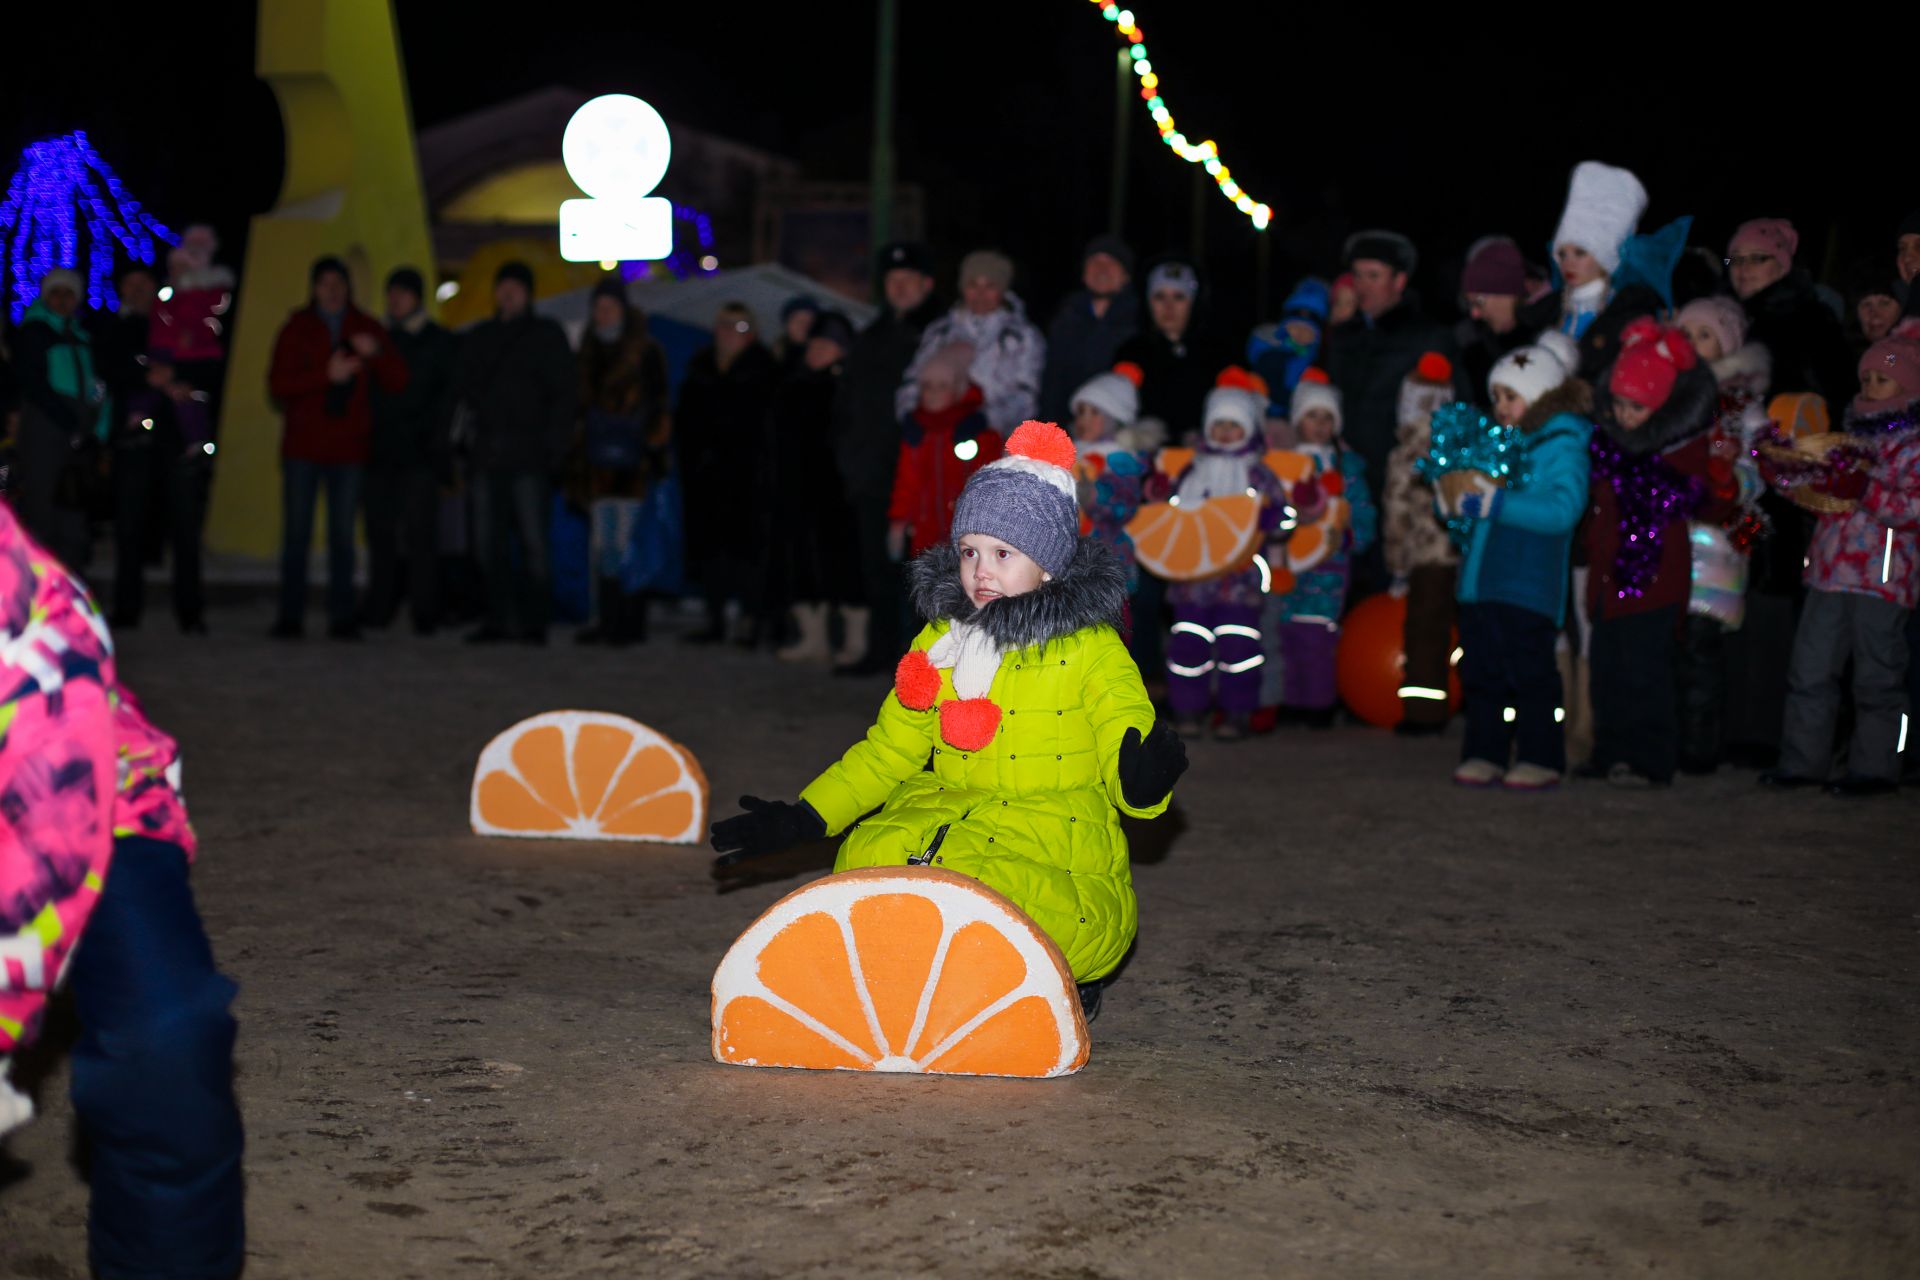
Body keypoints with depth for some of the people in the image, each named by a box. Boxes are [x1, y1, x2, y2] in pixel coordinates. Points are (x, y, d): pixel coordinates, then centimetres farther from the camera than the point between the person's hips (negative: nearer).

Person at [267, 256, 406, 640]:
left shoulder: (366, 329, 10)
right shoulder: (297, 328, 6)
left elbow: (398, 381, 2)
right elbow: (277, 384, -5)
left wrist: (377, 353, -17)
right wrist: (327, 375, -16)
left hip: (349, 449, 1)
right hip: (302, 447, -1)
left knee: (342, 534, 3)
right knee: (296, 532, -1)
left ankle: (342, 616, 5)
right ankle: (290, 615, 2)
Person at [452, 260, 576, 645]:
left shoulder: (547, 335, 6)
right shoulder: (479, 338, 19)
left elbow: (564, 395, 0)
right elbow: (461, 390, 21)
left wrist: (552, 446, -8)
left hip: (529, 458, -5)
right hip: (488, 456, 5)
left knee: (533, 542, -8)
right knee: (491, 543, 4)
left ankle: (534, 621, -6)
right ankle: (498, 619, 9)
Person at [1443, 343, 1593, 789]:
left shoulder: (1562, 447, -5)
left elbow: (1562, 510, -19)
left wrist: (1495, 502, -22)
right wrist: (1457, 496, 3)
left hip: (1529, 588, -7)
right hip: (1480, 582, 7)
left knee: (1530, 673, -3)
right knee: (1481, 673, 8)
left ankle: (1541, 758, 6)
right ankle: (1485, 753, 16)